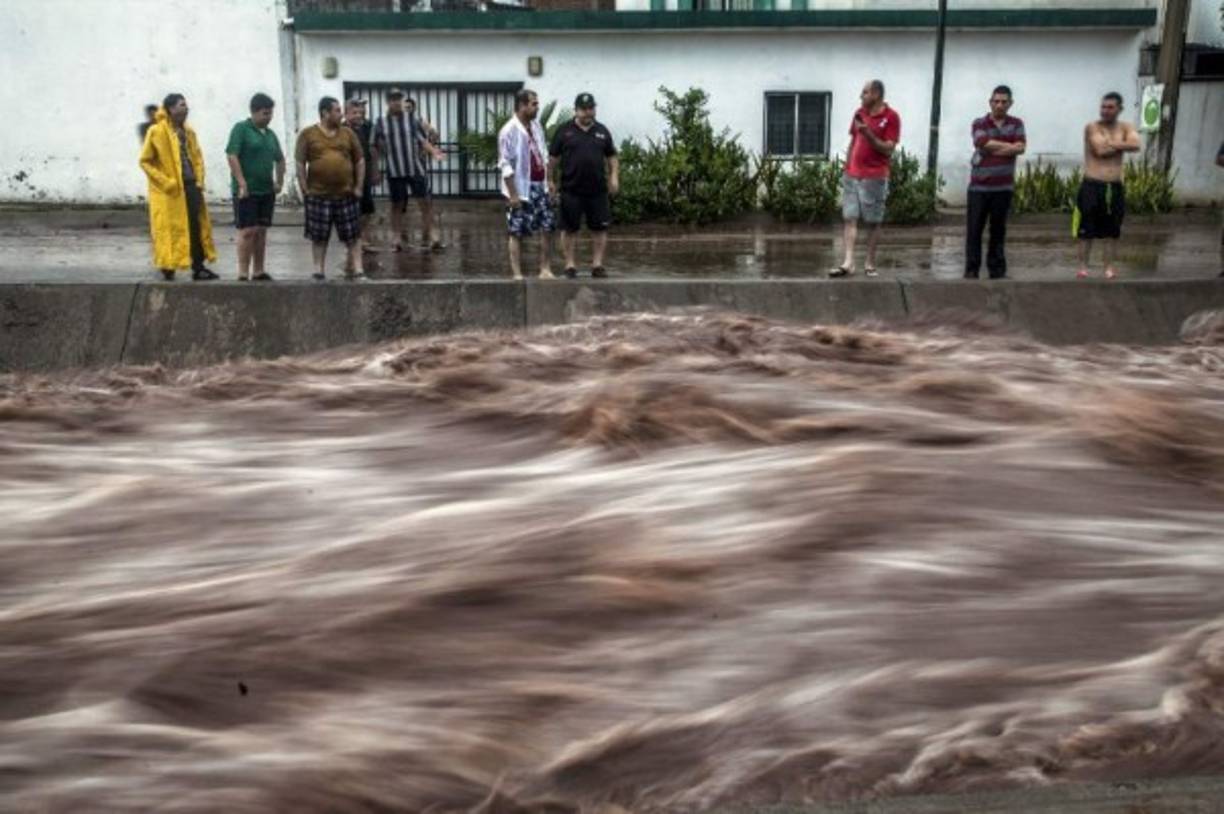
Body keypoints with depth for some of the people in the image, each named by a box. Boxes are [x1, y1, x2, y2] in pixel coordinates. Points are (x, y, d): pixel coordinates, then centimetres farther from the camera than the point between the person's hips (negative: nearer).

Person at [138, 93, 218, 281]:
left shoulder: (188, 132, 11)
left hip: (191, 186, 6)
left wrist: (199, 180, 4)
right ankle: (168, 270, 7)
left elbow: (197, 157, 19)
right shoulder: (156, 132, -7)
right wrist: (166, 182, -12)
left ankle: (198, 267, 13)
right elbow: (145, 161, -6)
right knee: (170, 230, -1)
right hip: (169, 191, -6)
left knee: (196, 226, 6)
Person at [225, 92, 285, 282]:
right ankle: (243, 273, -5)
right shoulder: (241, 129, -5)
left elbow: (280, 159, 27)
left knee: (262, 231, 9)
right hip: (247, 191, -7)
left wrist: (279, 181, 15)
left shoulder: (270, 134, 16)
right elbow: (231, 156, -14)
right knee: (247, 231, -8)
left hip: (266, 190, 7)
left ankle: (259, 272, 15)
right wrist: (242, 184, -18)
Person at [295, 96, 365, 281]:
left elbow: (360, 161, 13)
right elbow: (300, 163, 1)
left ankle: (357, 269, 7)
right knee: (319, 236, 4)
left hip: (346, 194, 2)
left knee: (352, 234, 2)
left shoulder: (348, 133, 9)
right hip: (318, 195, -2)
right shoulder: (308, 134, 1)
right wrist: (305, 188, -5)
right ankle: (319, 270, 11)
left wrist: (358, 186, 5)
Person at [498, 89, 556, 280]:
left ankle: (545, 270, 14)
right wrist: (512, 194, -18)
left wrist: (549, 181, 12)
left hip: (540, 186, 7)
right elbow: (506, 166, -15)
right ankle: (517, 274, 7)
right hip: (521, 188, -7)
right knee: (517, 233, 1)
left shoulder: (536, 126, 8)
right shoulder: (509, 131, -13)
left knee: (547, 228, 6)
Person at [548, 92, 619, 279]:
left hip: (597, 190, 2)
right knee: (569, 229, 2)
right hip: (571, 190, -2)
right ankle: (570, 265, 11)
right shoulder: (565, 131, 2)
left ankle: (597, 264, 11)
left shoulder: (602, 131, 11)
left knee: (600, 228, 3)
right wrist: (551, 180, 1)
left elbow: (612, 157, 15)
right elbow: (553, 157, 4)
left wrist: (614, 176, 2)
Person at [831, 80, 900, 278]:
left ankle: (870, 264, 11)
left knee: (874, 222, 3)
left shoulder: (891, 117, -8)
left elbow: (888, 149, -12)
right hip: (852, 175, 5)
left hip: (875, 178, -5)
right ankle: (848, 263, -5)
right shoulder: (859, 113, 11)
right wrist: (846, 167, 14)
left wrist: (868, 134, -22)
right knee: (849, 218, -3)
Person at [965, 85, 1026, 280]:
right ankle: (971, 269, 4)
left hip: (1004, 186, 2)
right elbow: (984, 144, -16)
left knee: (998, 229, 7)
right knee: (974, 229, -1)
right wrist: (1010, 146, -7)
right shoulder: (979, 123, 1)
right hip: (979, 186, -1)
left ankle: (997, 268, 14)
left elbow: (1021, 147, -7)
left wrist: (992, 151, -12)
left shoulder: (1016, 124, 7)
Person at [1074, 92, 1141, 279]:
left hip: (1115, 187, 4)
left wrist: (1111, 143, -15)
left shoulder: (1126, 127, 8)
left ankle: (1109, 267, 14)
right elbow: (1100, 150, -19)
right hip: (1092, 186, -4)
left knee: (1112, 230, 8)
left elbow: (1135, 145, -13)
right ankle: (1083, 266, 5)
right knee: (1087, 230, -2)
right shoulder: (1091, 127, -4)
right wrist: (1121, 145, -5)